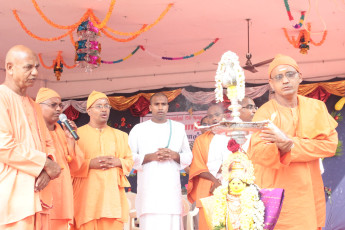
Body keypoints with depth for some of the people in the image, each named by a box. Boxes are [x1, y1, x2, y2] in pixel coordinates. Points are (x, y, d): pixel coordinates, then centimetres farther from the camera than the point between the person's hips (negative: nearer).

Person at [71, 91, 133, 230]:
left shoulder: (120, 135, 20)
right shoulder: (78, 134, 8)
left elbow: (130, 161, 17)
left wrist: (118, 162, -3)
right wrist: (90, 164, -13)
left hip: (112, 193, 3)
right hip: (87, 194, -3)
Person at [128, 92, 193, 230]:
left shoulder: (179, 128, 17)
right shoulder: (138, 129, 11)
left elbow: (189, 156, 16)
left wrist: (174, 155, -4)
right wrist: (151, 157, -9)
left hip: (172, 188, 2)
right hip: (148, 189, -1)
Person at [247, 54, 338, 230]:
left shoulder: (316, 107, 6)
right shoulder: (265, 112, -5)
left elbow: (330, 144, -6)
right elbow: (256, 152, -15)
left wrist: (289, 144, -16)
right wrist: (280, 147, -36)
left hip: (310, 193, 4)